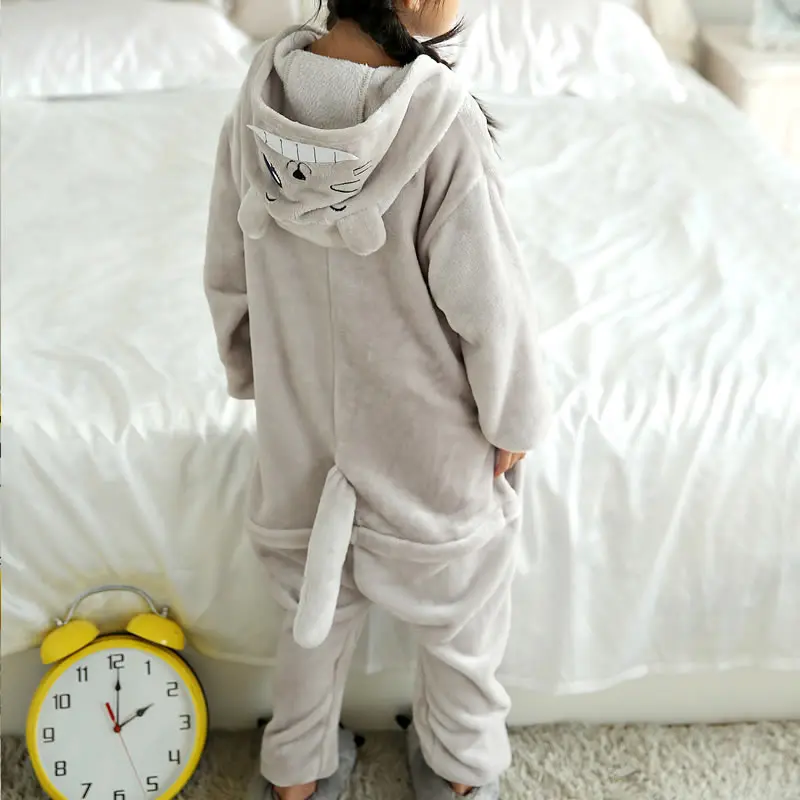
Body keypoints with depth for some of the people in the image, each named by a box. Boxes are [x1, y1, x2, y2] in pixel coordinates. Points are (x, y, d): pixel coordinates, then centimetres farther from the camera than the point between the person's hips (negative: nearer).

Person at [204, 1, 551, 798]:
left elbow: (228, 279, -1)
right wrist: (512, 420, -4)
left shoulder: (257, 103, -11)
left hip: (301, 430, 4)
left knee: (314, 612, 26)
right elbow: (488, 304, -20)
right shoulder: (439, 116, -27)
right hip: (426, 441, -4)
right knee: (458, 618, 23)